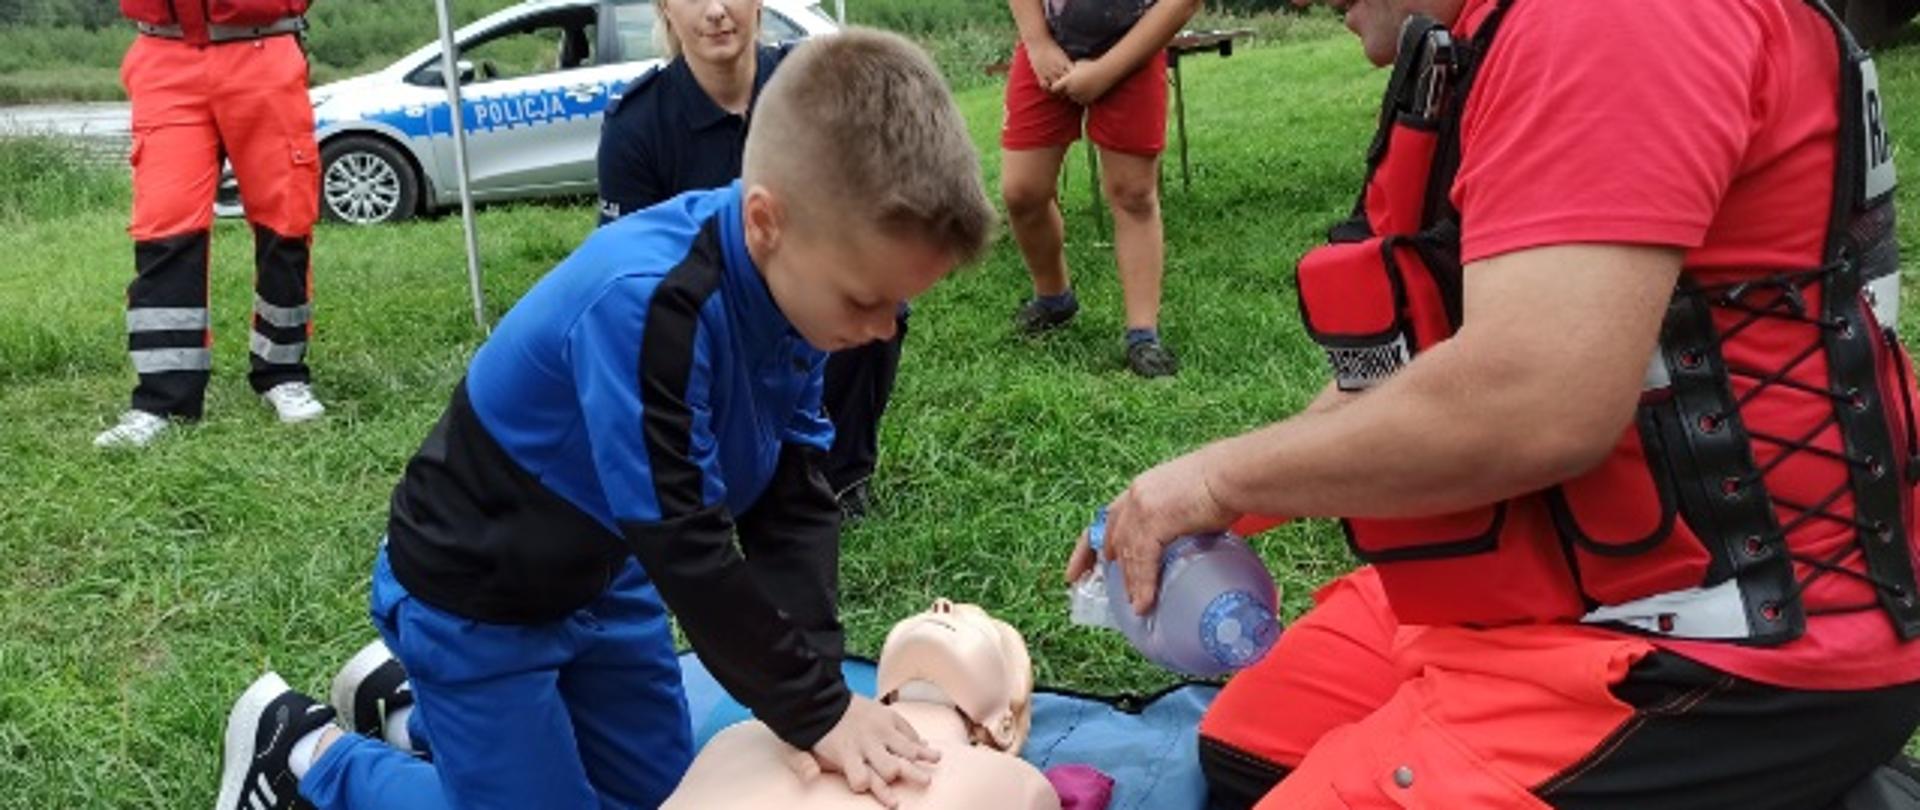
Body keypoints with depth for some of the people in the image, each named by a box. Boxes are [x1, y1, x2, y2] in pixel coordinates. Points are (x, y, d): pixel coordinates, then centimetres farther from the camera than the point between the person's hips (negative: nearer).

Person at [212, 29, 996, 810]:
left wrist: (819, 680, -21)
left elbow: (794, 499, -10)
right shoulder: (644, 304, -38)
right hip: (474, 593, -7)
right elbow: (685, 545, -36)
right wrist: (816, 708, -28)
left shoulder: (793, 284, -13)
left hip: (604, 571, 8)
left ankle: (413, 704, 34)